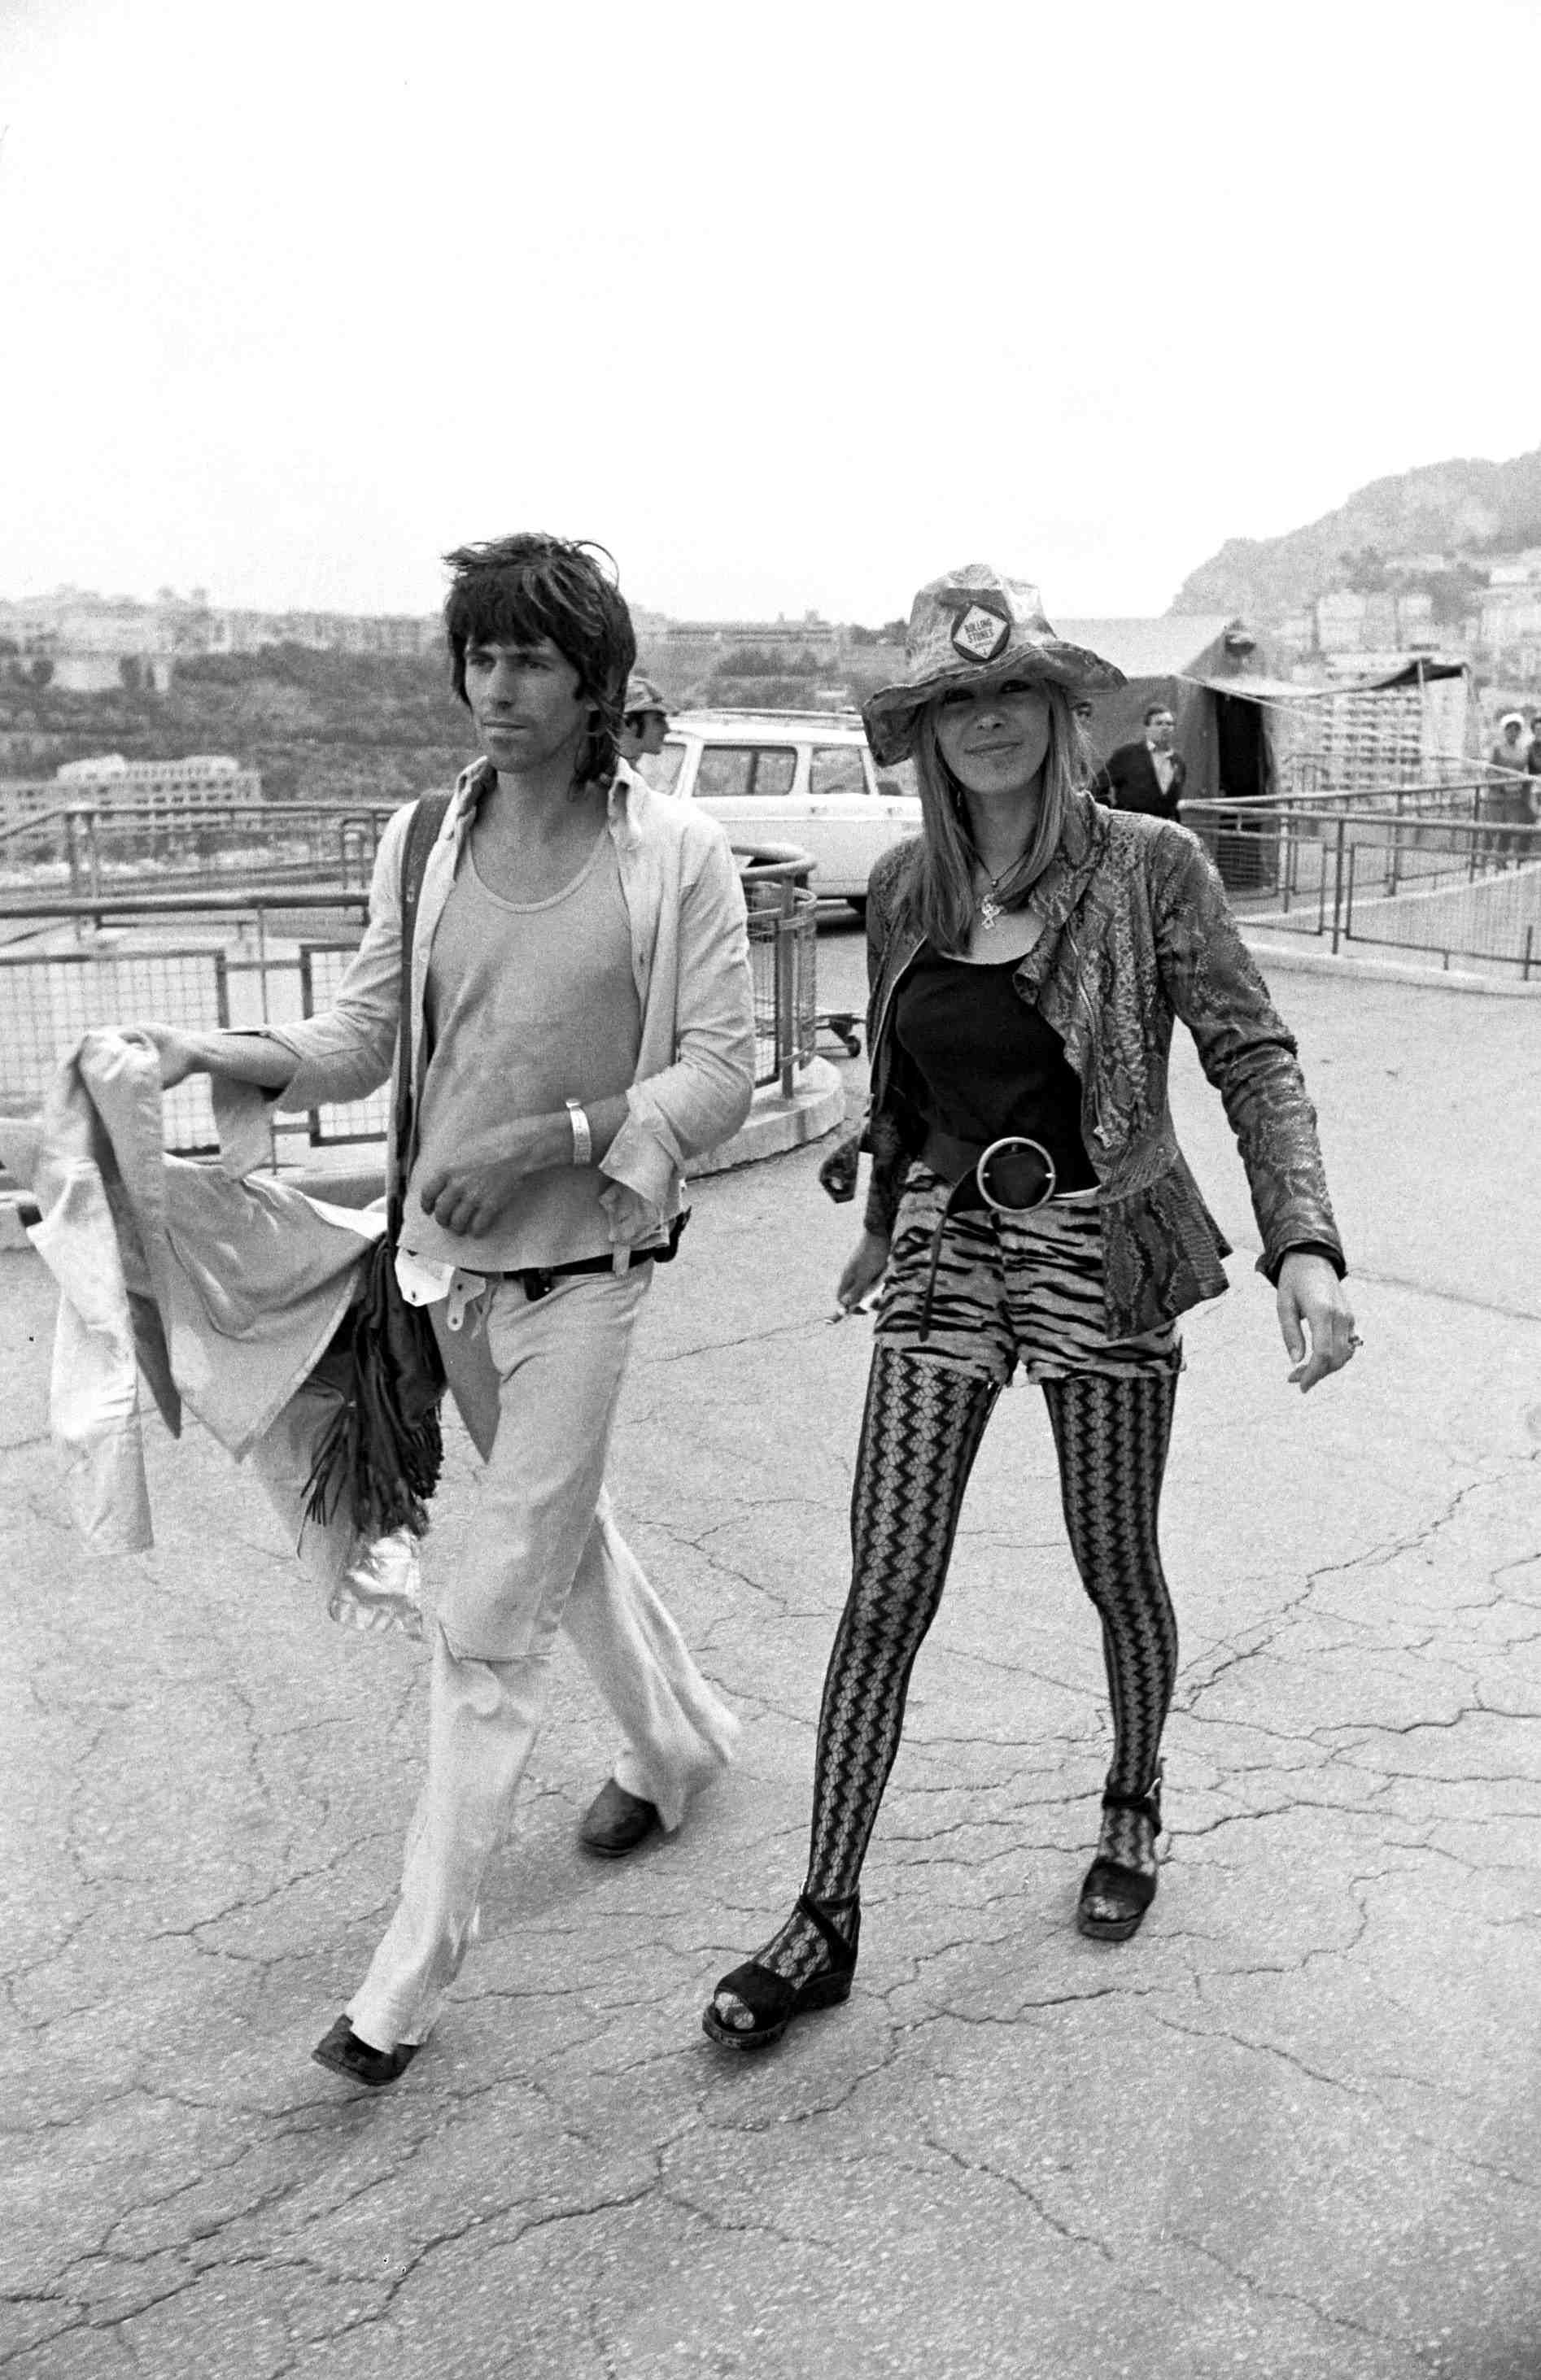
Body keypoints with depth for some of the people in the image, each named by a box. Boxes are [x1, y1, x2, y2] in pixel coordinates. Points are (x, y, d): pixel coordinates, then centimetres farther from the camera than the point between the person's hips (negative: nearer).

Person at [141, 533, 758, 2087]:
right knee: (560, 1527, 23)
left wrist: (548, 1138, -22)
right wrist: (223, 1054, -15)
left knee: (489, 1619, -4)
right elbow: (366, 1033, 3)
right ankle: (680, 1737, 50)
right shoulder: (423, 841, 3)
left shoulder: (676, 855, -9)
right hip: (444, 1254, 5)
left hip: (582, 1262, -5)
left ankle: (413, 1972, 9)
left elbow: (719, 1076, -11)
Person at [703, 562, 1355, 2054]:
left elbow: (1252, 1057, -11)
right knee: (885, 1590, -1)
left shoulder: (1149, 869, -9)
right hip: (944, 1256, 3)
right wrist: (883, 1224, 26)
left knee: (1117, 1571, 13)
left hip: (1099, 1258, -2)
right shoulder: (904, 889, 3)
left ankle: (1133, 1810, 42)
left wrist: (1306, 1245, -24)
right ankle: (825, 1921, 11)